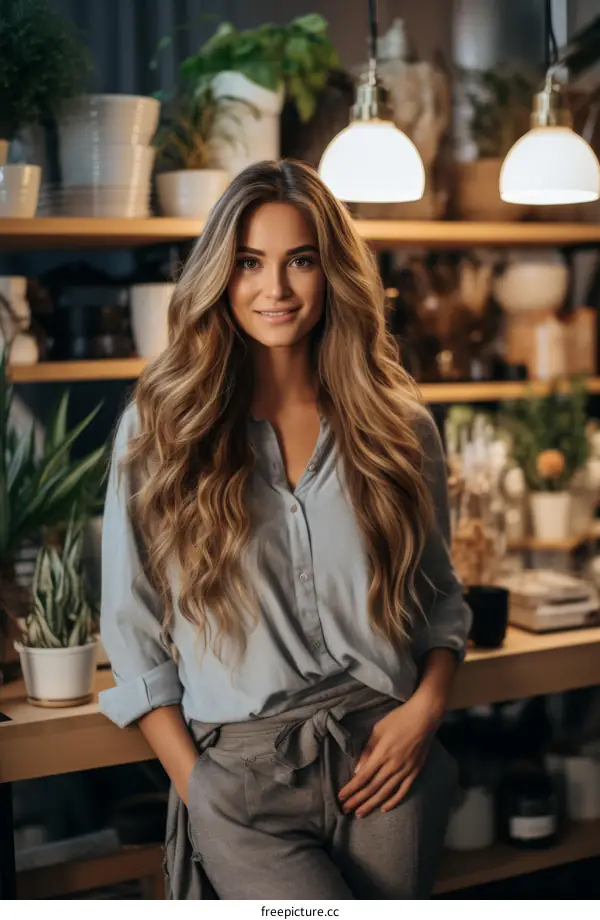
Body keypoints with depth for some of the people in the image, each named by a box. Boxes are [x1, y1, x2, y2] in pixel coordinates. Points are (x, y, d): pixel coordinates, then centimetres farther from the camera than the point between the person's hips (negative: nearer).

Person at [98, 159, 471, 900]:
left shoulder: (399, 428, 6)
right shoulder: (159, 428, 1)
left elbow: (439, 599, 15)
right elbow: (132, 635, 1)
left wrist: (425, 707, -3)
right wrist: (196, 785, -6)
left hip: (383, 760, 3)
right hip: (240, 775, -2)